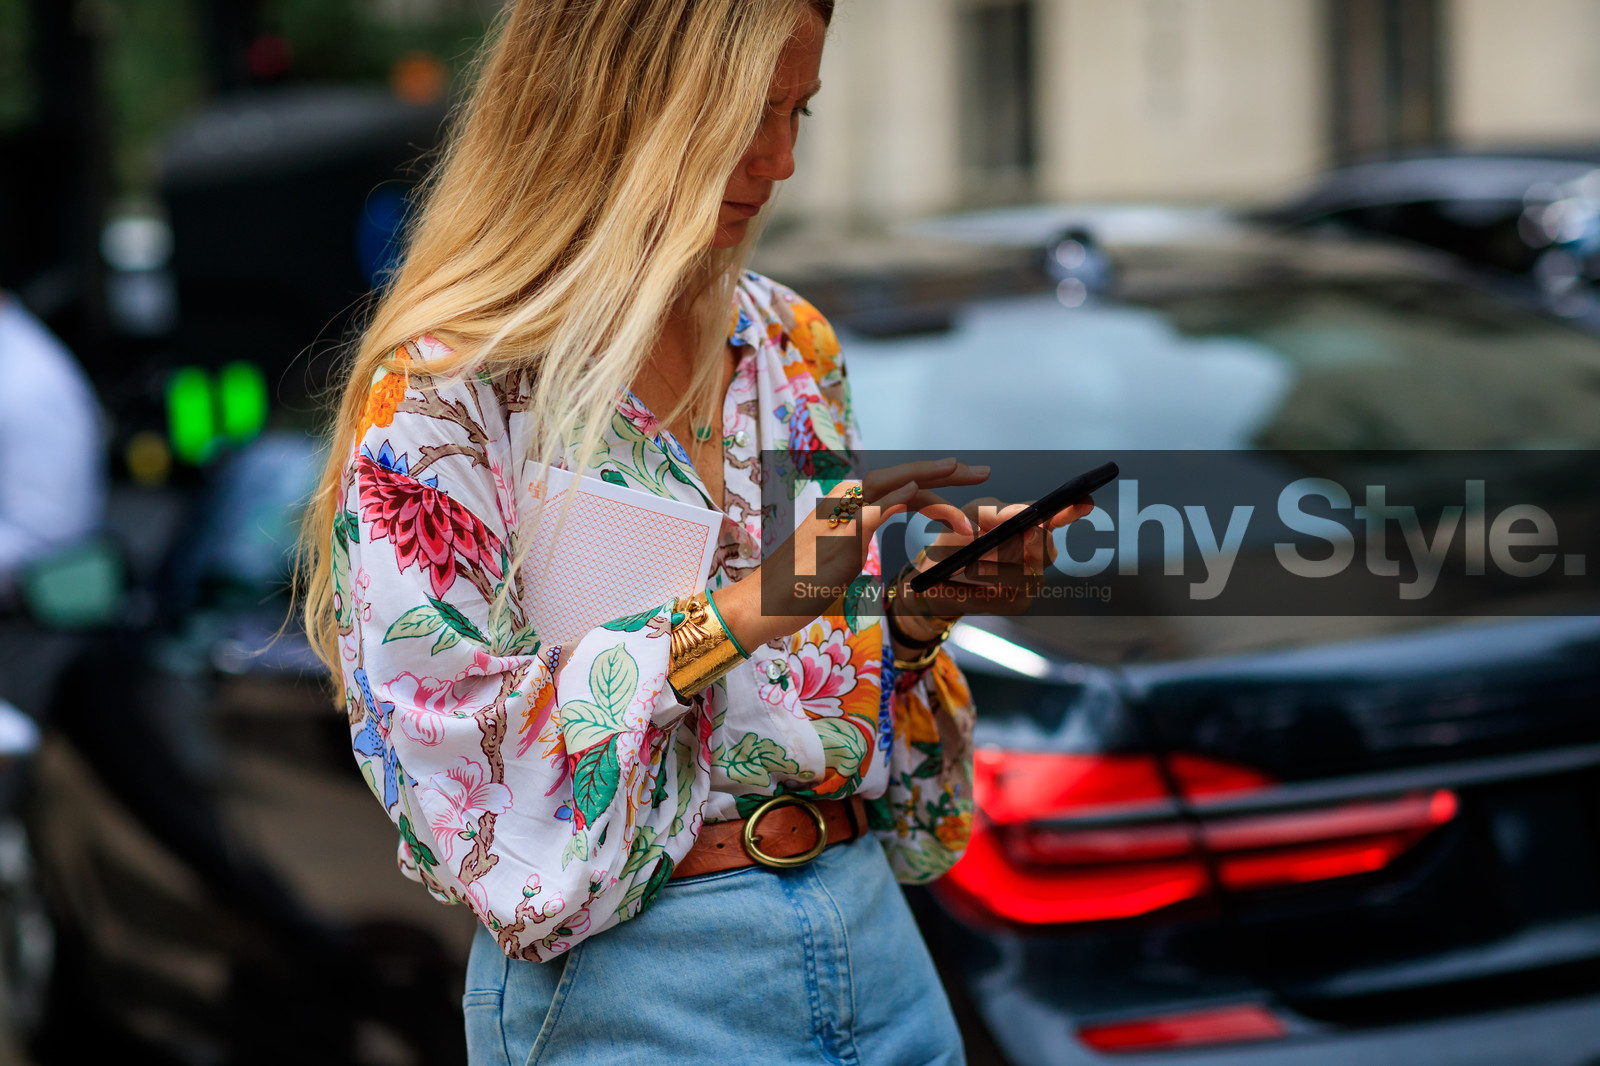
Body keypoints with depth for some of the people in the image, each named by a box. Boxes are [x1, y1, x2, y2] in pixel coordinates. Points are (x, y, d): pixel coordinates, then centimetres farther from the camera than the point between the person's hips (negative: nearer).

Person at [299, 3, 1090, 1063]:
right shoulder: (442, 390, -11)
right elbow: (443, 745, -18)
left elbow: (852, 698, 12)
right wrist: (740, 609, -22)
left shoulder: (790, 341, 7)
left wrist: (917, 618, -9)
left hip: (868, 929, 6)